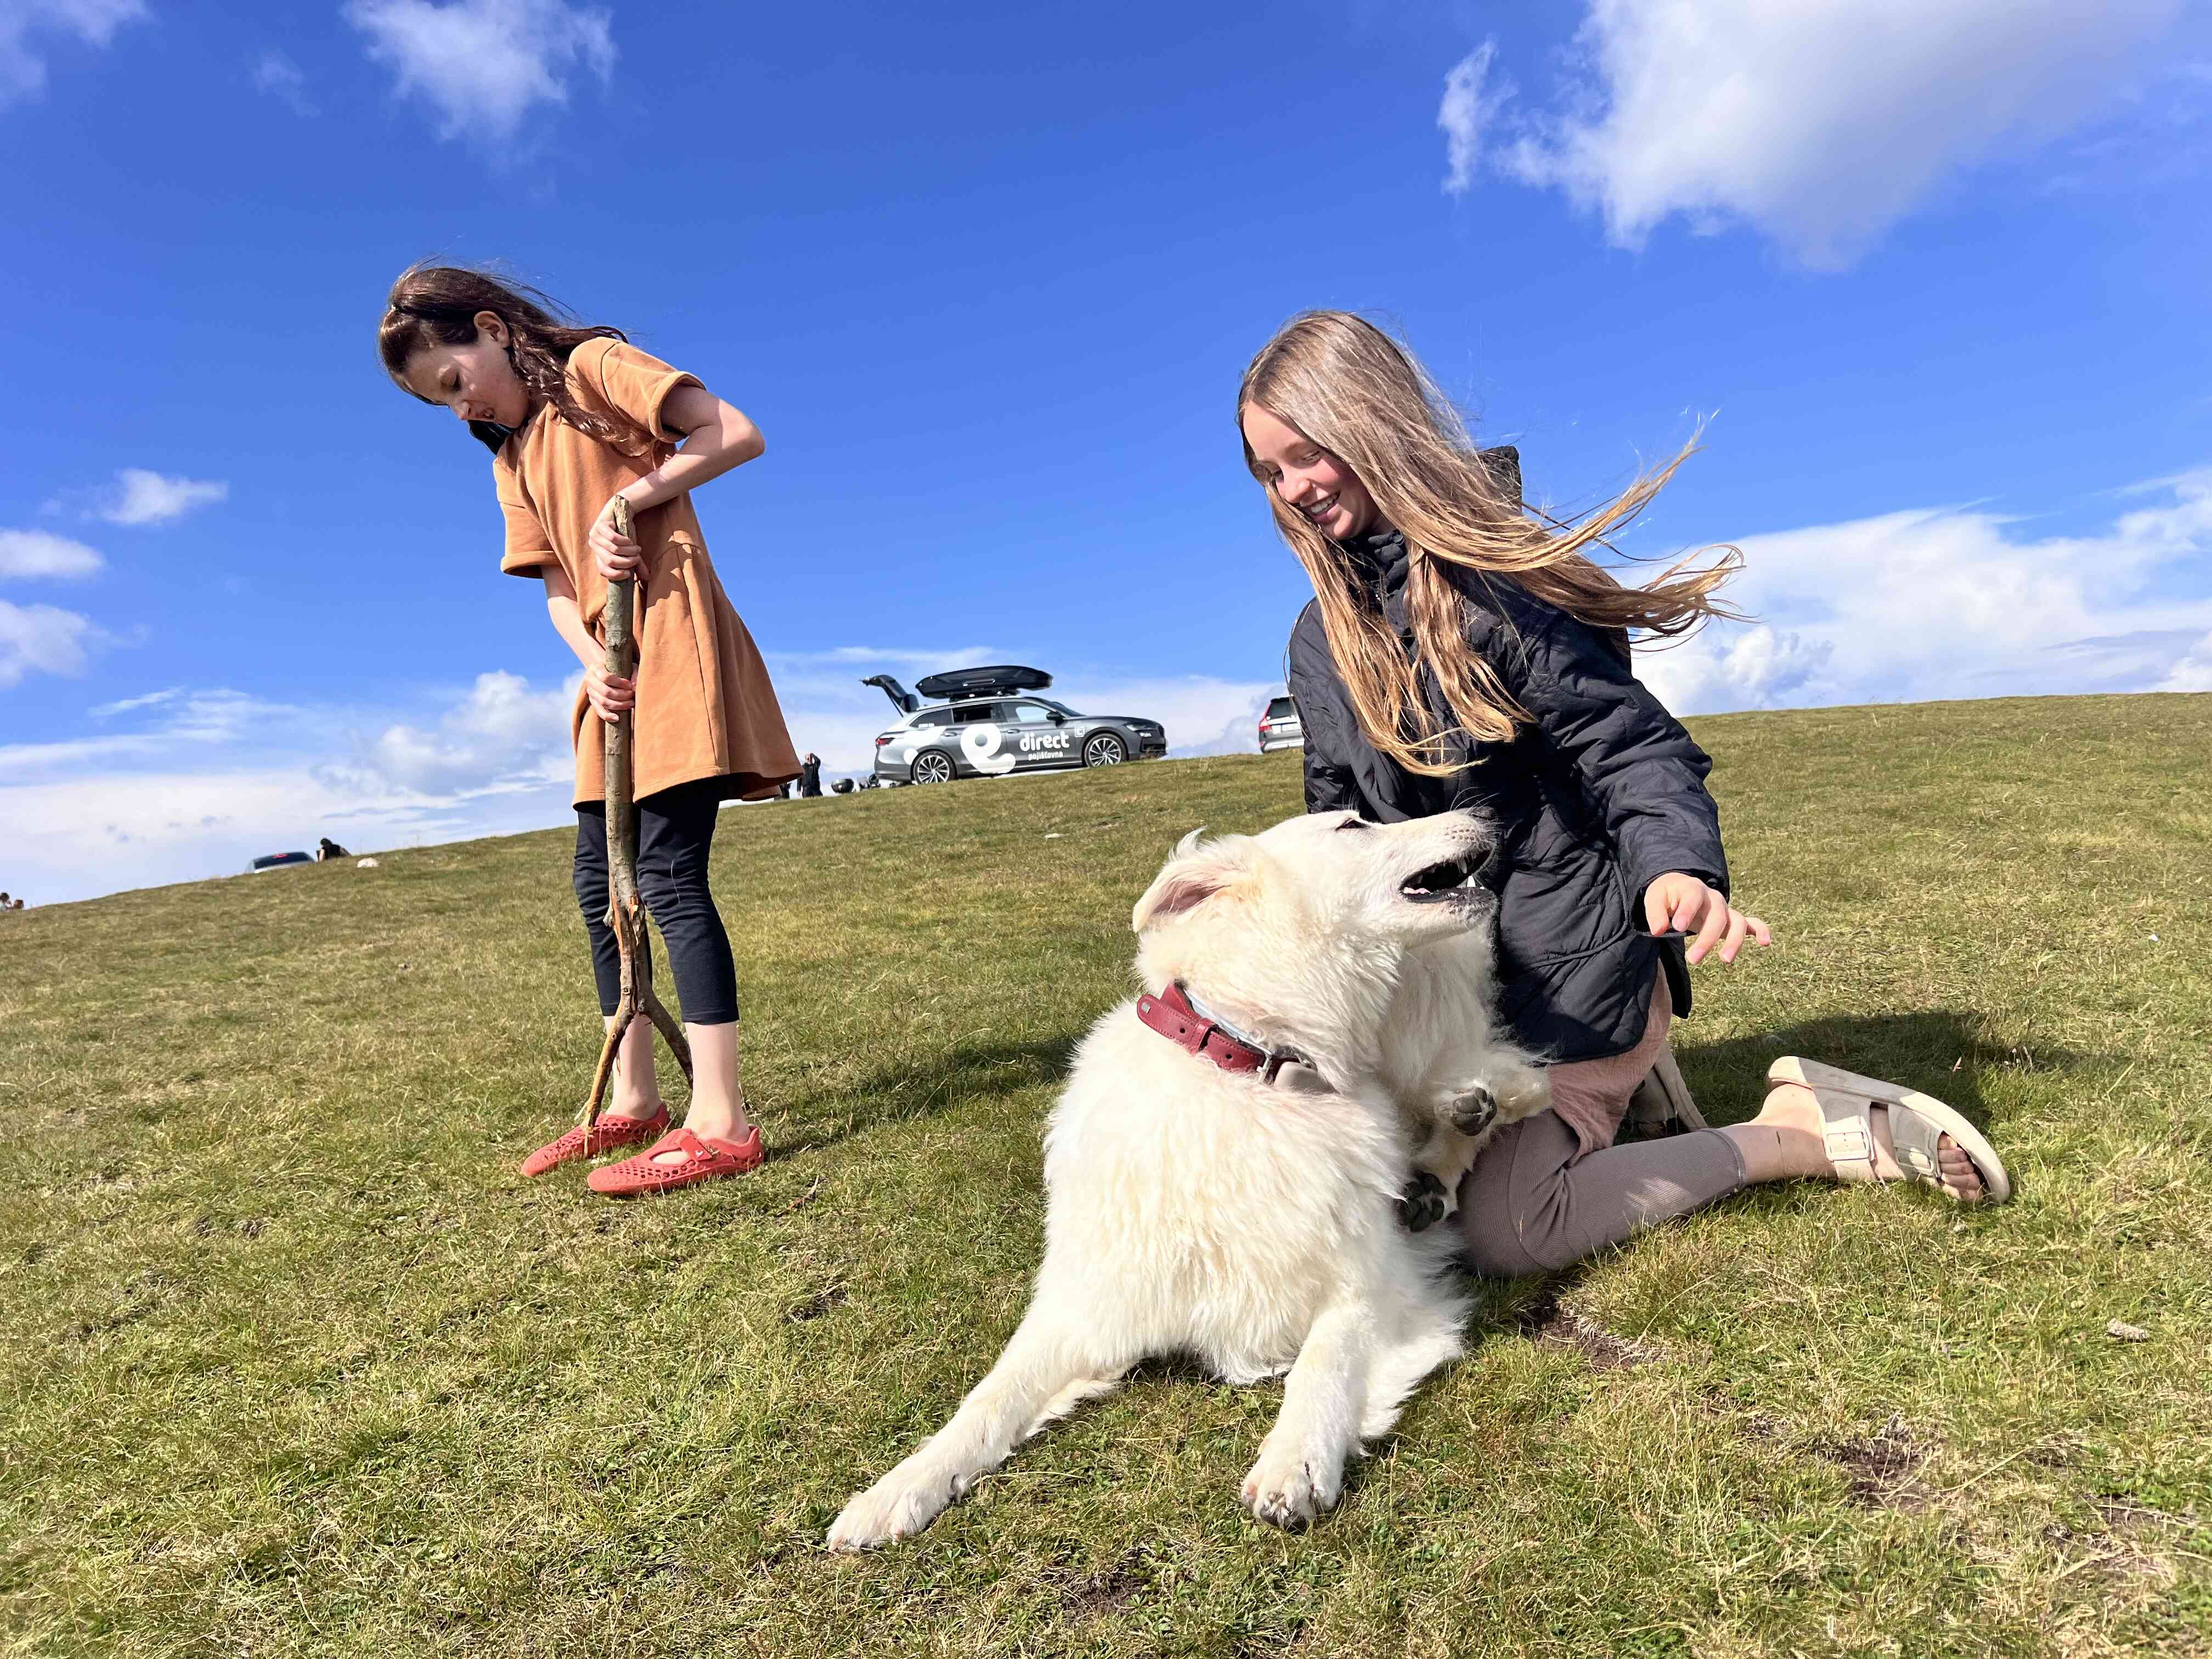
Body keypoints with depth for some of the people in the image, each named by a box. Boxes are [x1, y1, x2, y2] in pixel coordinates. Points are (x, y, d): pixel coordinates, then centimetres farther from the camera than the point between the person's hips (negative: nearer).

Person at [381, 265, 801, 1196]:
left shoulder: (596, 367, 1)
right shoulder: (512, 462, 21)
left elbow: (737, 435, -10)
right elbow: (558, 588, 12)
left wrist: (629, 499, -14)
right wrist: (591, 664, -7)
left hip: (674, 643, -9)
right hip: (613, 676, 9)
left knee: (669, 875, -16)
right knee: (601, 885, 8)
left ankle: (720, 1125, -14)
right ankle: (634, 1103, 18)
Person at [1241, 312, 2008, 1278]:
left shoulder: (1489, 575, -19)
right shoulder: (1323, 637, 2)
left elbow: (1630, 747, -20)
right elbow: (1336, 815, 10)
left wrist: (1675, 867, -40)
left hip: (1568, 948, -7)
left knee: (1501, 1234, -11)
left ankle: (1806, 1134, 4)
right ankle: (1615, 1079, 26)